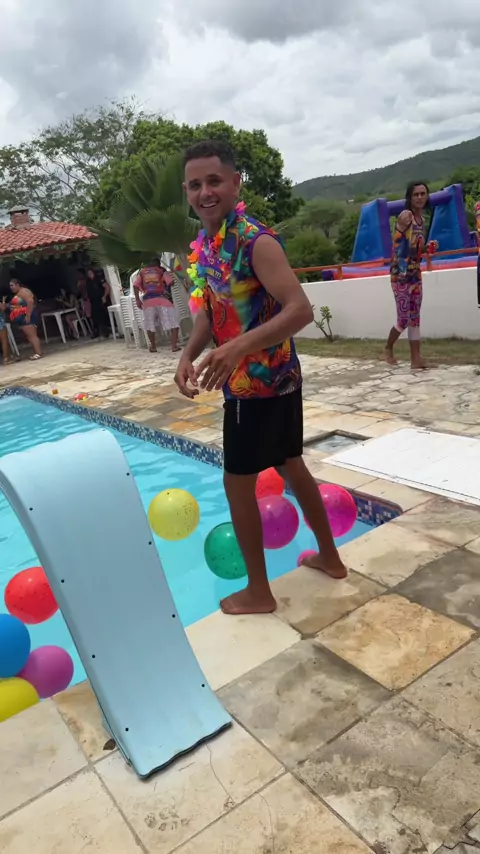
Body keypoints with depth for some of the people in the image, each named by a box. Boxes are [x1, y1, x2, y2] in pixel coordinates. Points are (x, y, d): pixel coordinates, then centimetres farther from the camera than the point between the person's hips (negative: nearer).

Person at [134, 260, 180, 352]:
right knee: (172, 323, -1)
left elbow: (135, 285, 10)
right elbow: (171, 282, 3)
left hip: (148, 300, 3)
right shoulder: (161, 270, 14)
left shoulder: (142, 272, 20)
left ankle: (153, 346, 21)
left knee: (150, 325, 15)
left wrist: (137, 299, 12)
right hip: (161, 298, -3)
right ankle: (174, 345, -13)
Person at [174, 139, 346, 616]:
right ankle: (329, 556, 37)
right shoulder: (201, 248, 7)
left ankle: (258, 591, 18)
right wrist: (189, 355, -5)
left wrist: (237, 347, -39)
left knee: (238, 482, 1)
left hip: (262, 381, -9)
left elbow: (301, 310, -28)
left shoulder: (256, 241, -20)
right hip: (261, 379, 9)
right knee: (290, 464, 18)